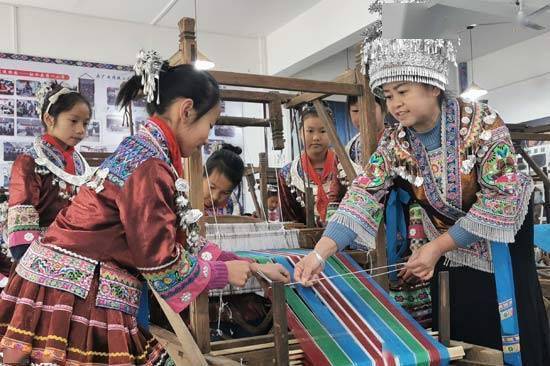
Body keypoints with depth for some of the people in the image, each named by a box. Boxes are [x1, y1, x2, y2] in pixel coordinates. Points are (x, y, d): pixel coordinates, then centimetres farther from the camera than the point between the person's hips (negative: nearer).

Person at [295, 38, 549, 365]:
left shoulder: (482, 122, -24)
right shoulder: (395, 142, -13)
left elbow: (501, 197, -25)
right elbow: (362, 196, -21)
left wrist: (437, 246, -26)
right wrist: (319, 253, -35)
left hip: (501, 234, -3)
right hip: (447, 245, 3)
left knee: (510, 328, 3)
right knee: (458, 333, 8)